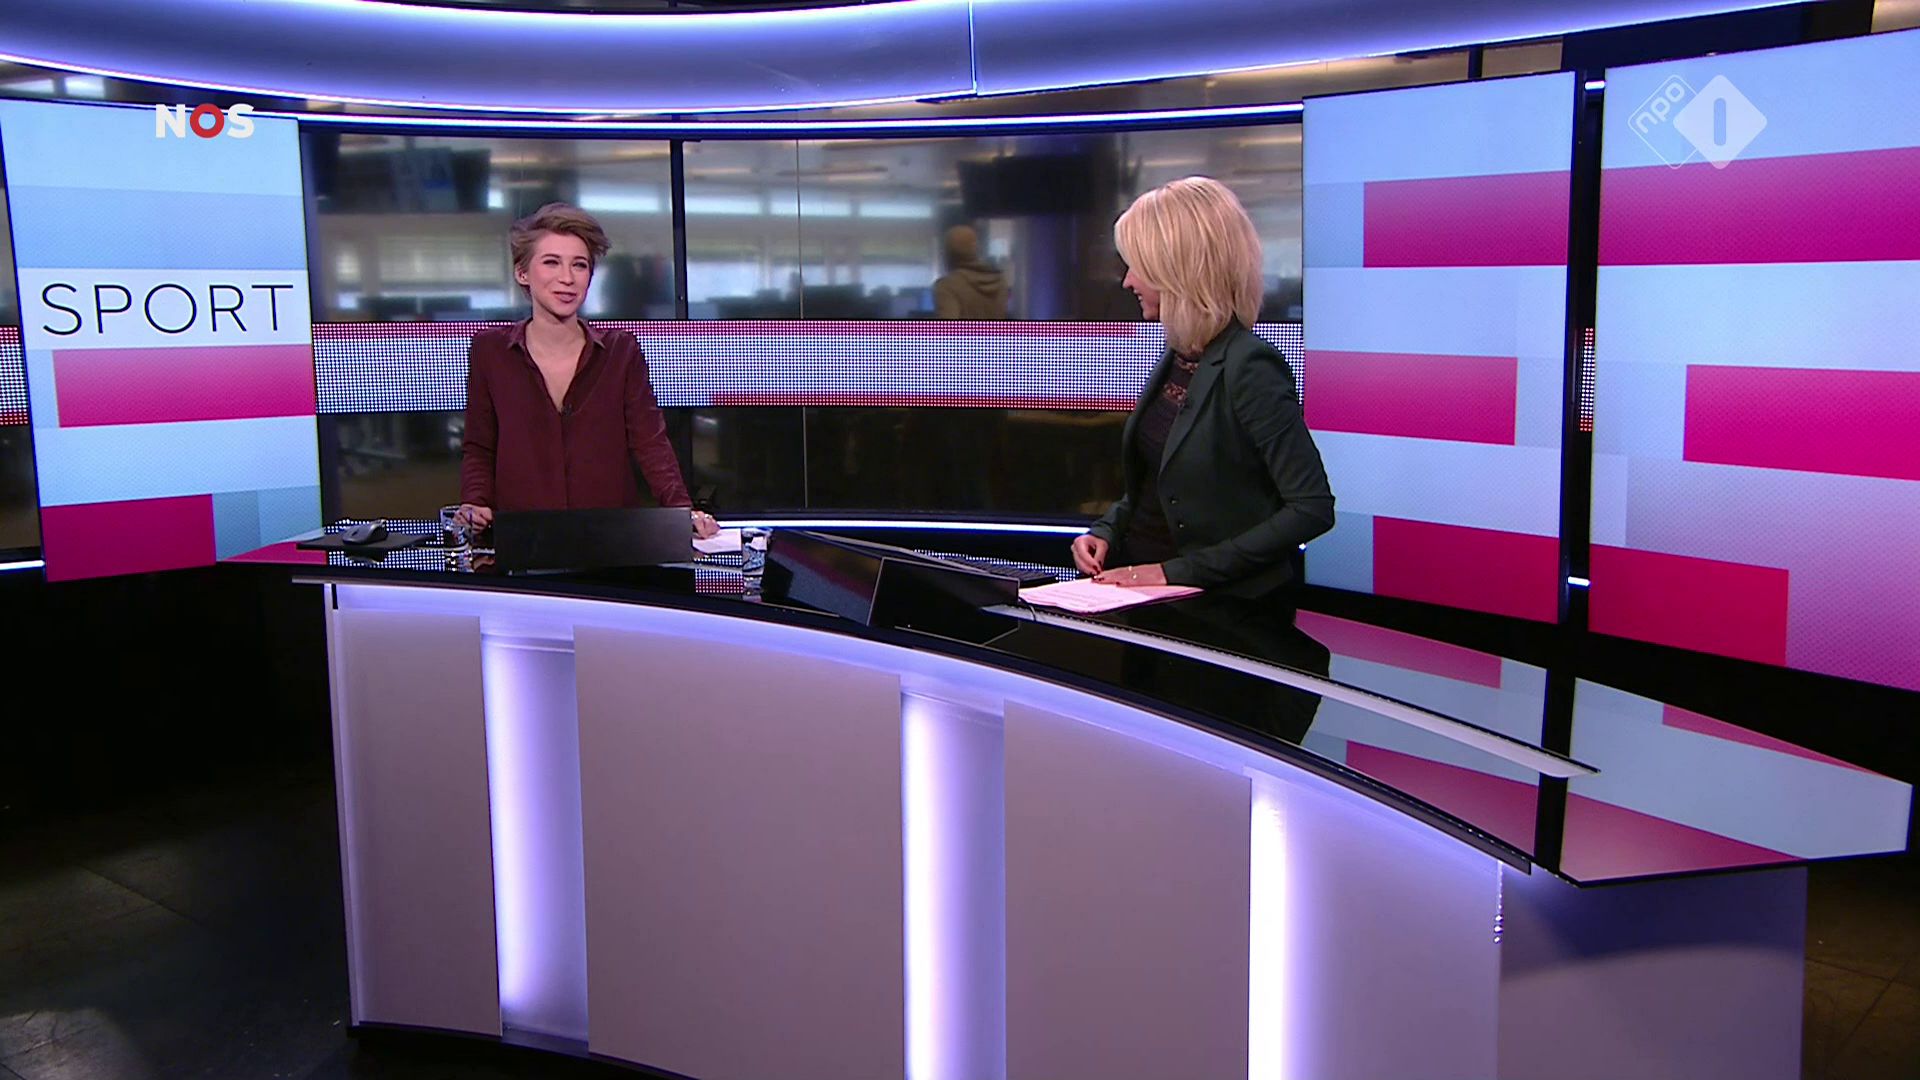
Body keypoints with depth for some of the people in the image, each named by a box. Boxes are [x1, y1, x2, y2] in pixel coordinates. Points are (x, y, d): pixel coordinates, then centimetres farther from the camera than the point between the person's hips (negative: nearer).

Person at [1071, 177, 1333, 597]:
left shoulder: (1250, 368, -16)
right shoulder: (1177, 357, 9)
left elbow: (1312, 509, -18)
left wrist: (1180, 571, -18)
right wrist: (1106, 529, 3)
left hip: (1222, 605, -7)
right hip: (1138, 582, 7)